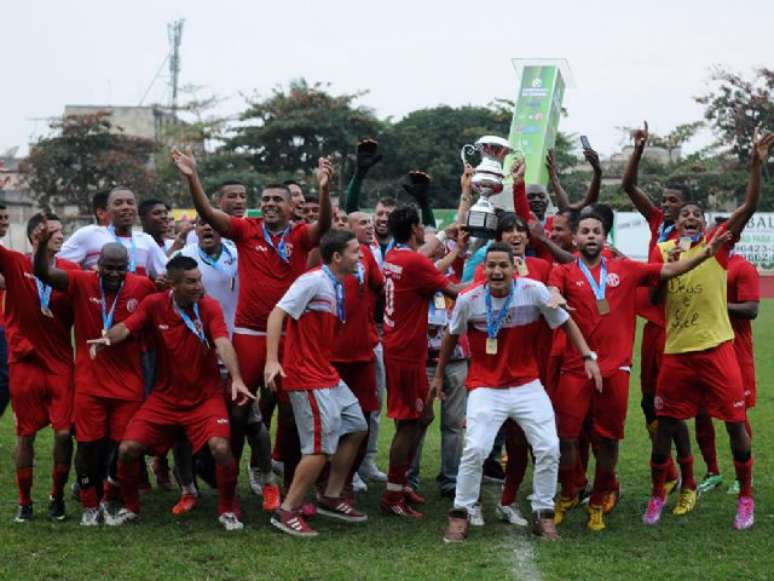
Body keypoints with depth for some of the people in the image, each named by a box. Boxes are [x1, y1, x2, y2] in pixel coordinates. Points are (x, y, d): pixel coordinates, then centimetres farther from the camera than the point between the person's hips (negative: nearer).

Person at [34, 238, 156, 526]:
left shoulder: (143, 287, -6)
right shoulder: (82, 283, -9)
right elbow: (43, 273, -18)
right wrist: (42, 244, -37)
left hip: (129, 384, 1)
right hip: (89, 383, -1)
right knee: (88, 444, 5)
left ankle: (109, 501, 29)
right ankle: (89, 505, 24)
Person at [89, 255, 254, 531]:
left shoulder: (209, 306, -12)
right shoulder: (154, 304, -6)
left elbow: (223, 343, -24)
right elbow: (126, 327, -13)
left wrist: (236, 379, -40)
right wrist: (108, 338, -37)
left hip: (205, 397, -2)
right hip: (165, 397, 2)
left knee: (221, 447, -25)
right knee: (127, 448, -8)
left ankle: (228, 510, 0)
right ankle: (129, 507, 19)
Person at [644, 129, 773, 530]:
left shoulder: (717, 243, 0)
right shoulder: (663, 250, 7)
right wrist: (666, 268, -8)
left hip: (716, 347, -2)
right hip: (676, 350, 2)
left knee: (735, 421, 2)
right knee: (666, 423, 6)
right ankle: (657, 495, 21)